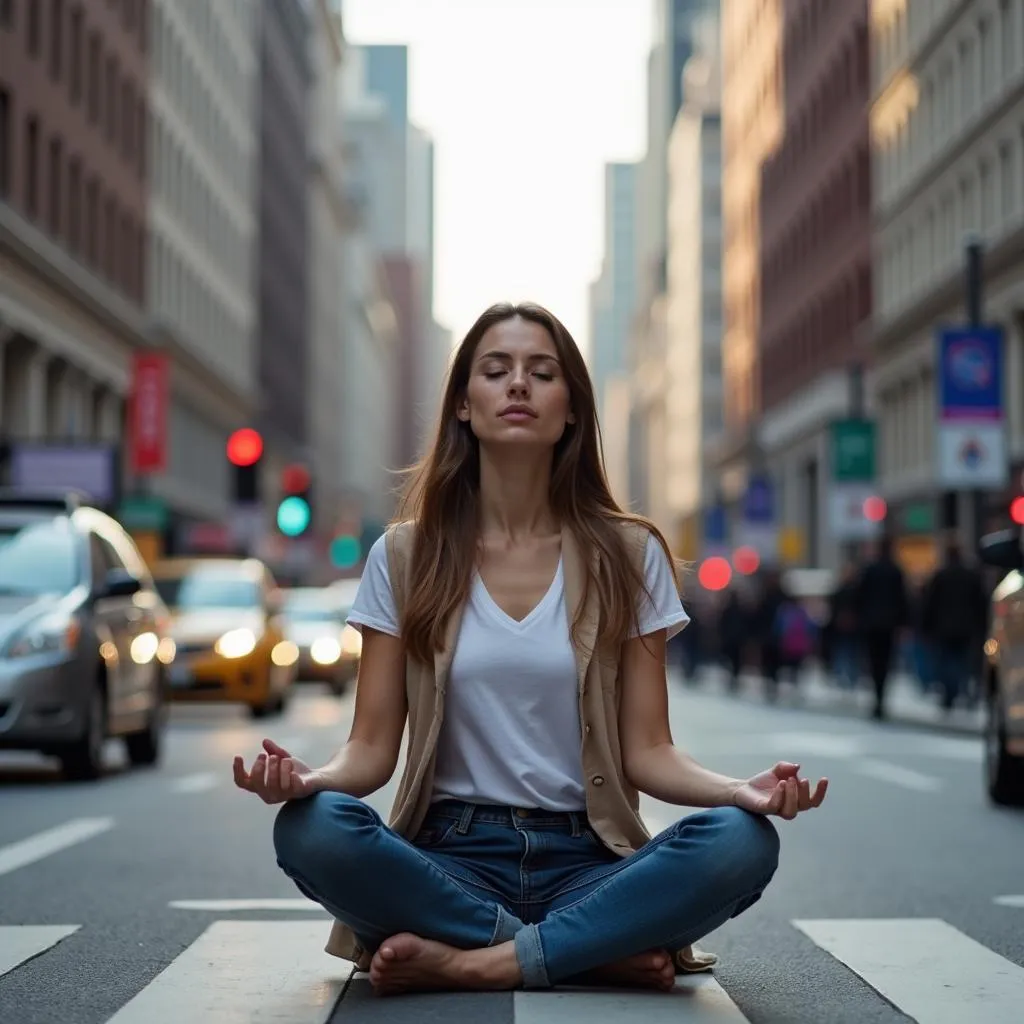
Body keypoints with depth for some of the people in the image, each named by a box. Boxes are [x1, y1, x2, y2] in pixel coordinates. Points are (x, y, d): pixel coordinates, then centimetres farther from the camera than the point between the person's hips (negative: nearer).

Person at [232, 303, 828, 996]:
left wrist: (739, 790, -20)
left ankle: (471, 963, -22)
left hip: (588, 862, 0)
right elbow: (373, 746, 2)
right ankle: (604, 952, -20)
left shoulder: (627, 555, 5)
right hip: (452, 857, 0)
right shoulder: (405, 557, 6)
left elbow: (647, 750, 2)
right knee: (312, 830, -31)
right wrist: (314, 777, -22)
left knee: (741, 842, -29)